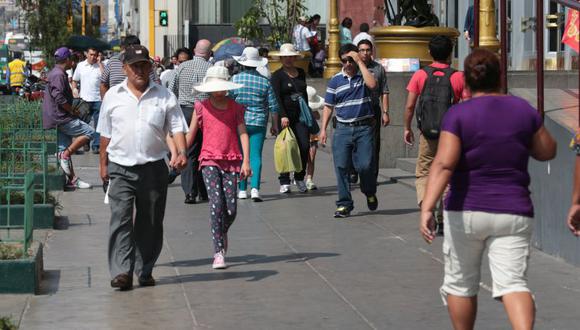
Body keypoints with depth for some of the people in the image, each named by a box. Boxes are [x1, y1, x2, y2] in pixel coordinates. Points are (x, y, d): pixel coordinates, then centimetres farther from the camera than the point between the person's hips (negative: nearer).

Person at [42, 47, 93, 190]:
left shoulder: (55, 73, 18)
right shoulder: (59, 75, -16)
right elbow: (59, 98, -24)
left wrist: (70, 111, 18)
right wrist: (72, 111, -12)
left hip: (59, 119, 11)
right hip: (60, 118, -11)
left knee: (65, 149, 11)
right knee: (89, 132, -10)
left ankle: (72, 179, 13)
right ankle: (65, 155, -11)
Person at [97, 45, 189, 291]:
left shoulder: (164, 96, 5)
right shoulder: (113, 96, 7)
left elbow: (177, 127, 2)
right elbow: (106, 134, 13)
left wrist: (181, 152, -15)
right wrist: (103, 164, 14)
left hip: (153, 168, 1)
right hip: (121, 168, -1)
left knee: (150, 223, 8)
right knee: (121, 219, -12)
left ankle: (144, 270, 20)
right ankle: (121, 272, -16)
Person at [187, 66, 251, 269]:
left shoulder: (235, 107, 9)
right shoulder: (201, 107, 7)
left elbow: (243, 134, 3)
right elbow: (190, 135, 11)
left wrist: (246, 161, -7)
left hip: (231, 160, 2)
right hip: (210, 160, -2)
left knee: (231, 208, -3)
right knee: (216, 202, -16)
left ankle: (222, 233, 31)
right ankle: (218, 253, -15)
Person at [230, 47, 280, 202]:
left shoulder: (235, 79, -3)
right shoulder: (264, 81, -1)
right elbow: (273, 106, 3)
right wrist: (275, 125, 13)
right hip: (258, 123, 0)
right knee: (256, 155, -1)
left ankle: (242, 190, 13)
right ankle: (255, 188, -15)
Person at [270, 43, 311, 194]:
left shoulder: (301, 73, 15)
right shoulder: (277, 75, -1)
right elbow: (276, 97, -12)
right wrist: (283, 116, -23)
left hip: (301, 115, 4)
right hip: (285, 117, -4)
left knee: (305, 146, -6)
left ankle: (300, 178, 10)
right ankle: (284, 182, 0)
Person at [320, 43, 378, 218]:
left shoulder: (364, 75, 5)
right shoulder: (335, 80, 10)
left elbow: (372, 84, -20)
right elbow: (328, 106, 13)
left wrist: (360, 62, -15)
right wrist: (323, 129, 5)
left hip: (364, 128, -2)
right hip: (343, 129, 2)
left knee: (365, 165, -9)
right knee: (341, 166, -4)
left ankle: (370, 193, 21)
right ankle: (344, 204, 4)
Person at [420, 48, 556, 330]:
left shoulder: (458, 114, -8)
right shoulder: (523, 110, 2)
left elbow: (444, 164, -20)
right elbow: (547, 151, 15)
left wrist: (427, 208, -26)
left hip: (466, 211, -1)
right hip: (513, 212, 2)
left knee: (461, 283, 15)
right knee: (512, 282, -5)